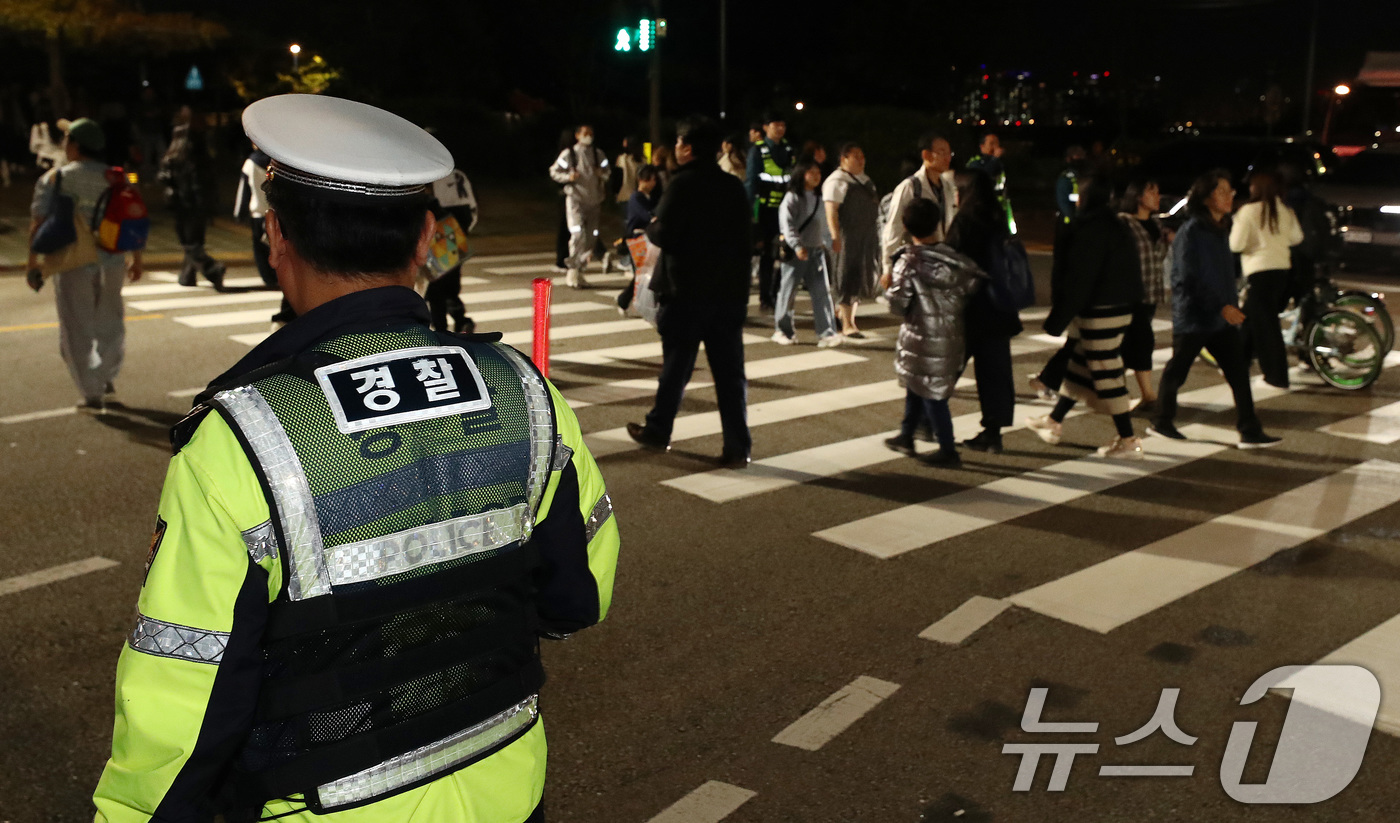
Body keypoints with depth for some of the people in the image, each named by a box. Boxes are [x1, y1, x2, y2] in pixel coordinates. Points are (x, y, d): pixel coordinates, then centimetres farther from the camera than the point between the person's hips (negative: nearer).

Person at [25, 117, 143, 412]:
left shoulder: (54, 178, -5)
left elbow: (38, 222, -10)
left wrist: (32, 262, -6)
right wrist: (136, 259, 13)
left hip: (72, 264, -3)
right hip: (111, 263, 3)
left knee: (77, 331, 3)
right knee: (109, 324, 21)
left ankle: (92, 394, -2)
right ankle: (107, 378, 31)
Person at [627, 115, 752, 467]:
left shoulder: (683, 185, -11)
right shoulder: (734, 187, 8)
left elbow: (664, 236, -15)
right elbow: (742, 237, 12)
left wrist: (650, 227, 5)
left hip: (687, 292, -5)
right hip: (730, 292, 5)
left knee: (675, 366, 9)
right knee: (730, 372, 4)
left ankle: (657, 431, 25)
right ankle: (738, 447, 2)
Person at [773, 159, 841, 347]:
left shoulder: (819, 198, 14)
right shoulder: (792, 197, -7)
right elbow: (787, 224, -17)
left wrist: (827, 243, 19)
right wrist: (797, 246, -27)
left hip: (816, 250, 5)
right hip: (795, 252, -5)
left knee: (822, 291, -4)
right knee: (788, 291, 4)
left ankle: (826, 333, -7)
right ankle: (782, 330, 19)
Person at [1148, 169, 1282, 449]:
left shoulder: (1221, 229, 12)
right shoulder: (1191, 232, -13)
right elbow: (1188, 279, -19)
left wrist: (1232, 303, 14)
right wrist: (1222, 307, -24)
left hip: (1222, 317, 7)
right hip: (1193, 317, -7)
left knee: (1239, 373, 0)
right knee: (1176, 373, 7)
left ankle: (1250, 432, 2)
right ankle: (1161, 423, 24)